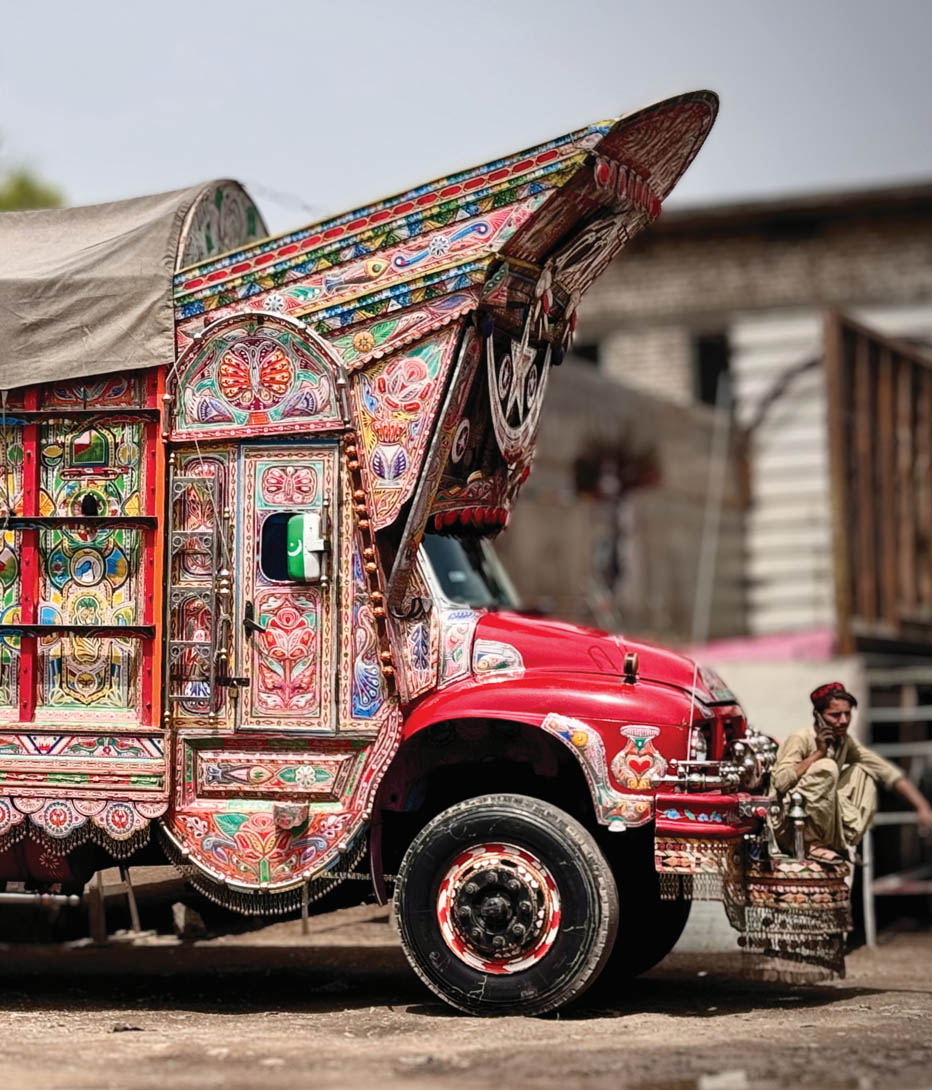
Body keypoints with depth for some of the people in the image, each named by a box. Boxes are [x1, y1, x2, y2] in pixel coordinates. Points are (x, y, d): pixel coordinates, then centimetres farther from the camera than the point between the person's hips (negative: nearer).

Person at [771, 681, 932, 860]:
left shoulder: (846, 743, 6)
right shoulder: (801, 739, -14)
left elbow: (887, 771, 2)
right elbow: (780, 782, -26)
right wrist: (818, 753, -23)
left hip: (823, 825, 7)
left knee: (862, 771, 3)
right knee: (827, 767, -26)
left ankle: (842, 842, -4)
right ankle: (810, 845, -22)